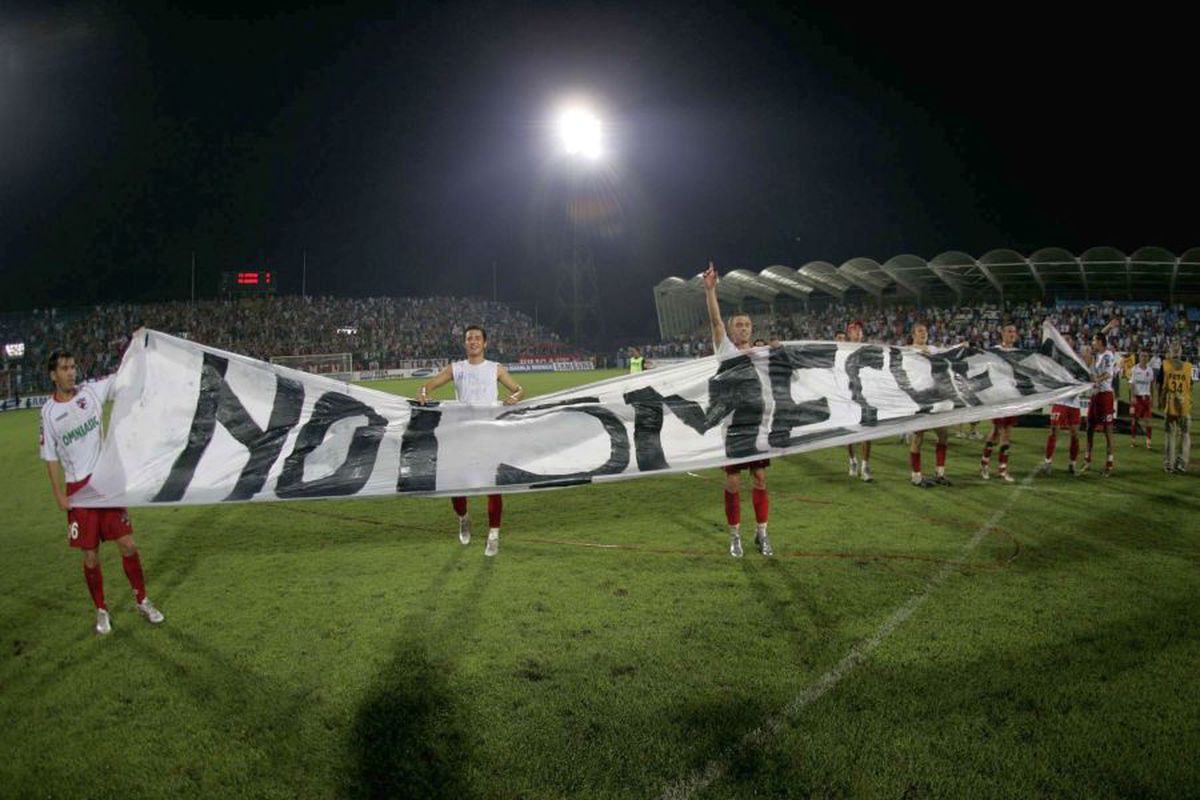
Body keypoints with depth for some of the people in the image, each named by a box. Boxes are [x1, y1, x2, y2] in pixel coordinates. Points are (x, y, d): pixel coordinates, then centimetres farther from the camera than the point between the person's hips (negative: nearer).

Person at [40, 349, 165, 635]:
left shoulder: (92, 391, 1)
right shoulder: (48, 412, -1)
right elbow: (50, 456, 1)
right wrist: (59, 495, -3)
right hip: (78, 488, -1)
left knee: (127, 545, 1)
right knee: (90, 556, 5)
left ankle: (142, 601, 17)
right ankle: (101, 611, 21)